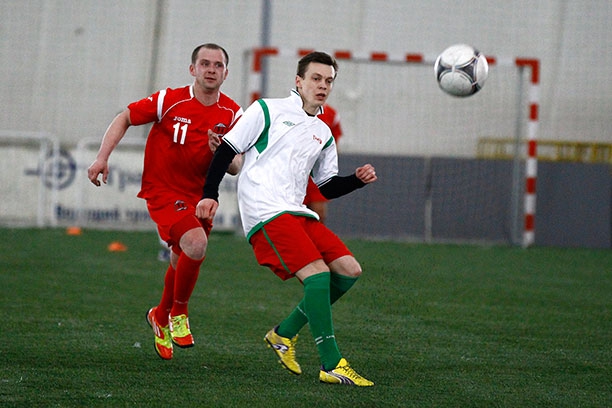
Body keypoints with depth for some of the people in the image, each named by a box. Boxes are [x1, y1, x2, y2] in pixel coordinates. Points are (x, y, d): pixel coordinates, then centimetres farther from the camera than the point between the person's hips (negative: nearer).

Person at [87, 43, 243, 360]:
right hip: (163, 191, -5)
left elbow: (235, 167, 1)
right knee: (196, 244, -26)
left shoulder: (233, 114, -2)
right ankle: (179, 312, -3)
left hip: (200, 196, 5)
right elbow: (124, 118, -2)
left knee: (183, 263, 12)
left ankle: (161, 317, 42)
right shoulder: (169, 100, -12)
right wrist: (102, 157, -11)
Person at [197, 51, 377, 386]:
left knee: (348, 271, -3)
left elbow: (328, 187, 24)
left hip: (296, 212, 8)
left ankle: (285, 334, 9)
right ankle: (332, 365, -19)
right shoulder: (268, 110, 3)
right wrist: (210, 194, -7)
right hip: (266, 212, -8)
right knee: (318, 273, -21)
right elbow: (227, 150, 2)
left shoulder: (323, 134, 21)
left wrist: (357, 179, 5)